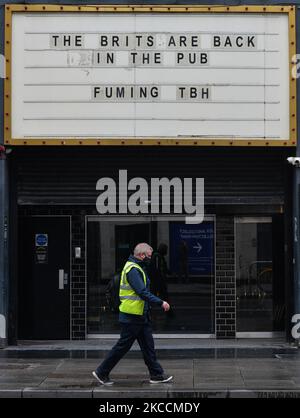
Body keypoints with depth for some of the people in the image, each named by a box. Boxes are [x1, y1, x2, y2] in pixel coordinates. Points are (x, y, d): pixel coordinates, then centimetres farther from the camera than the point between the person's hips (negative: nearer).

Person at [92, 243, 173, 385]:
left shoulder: (137, 268, 15)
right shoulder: (132, 269, -19)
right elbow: (143, 292, -26)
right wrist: (160, 303, -23)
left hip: (140, 316, 10)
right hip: (132, 317, -10)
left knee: (148, 345, 11)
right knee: (123, 346, -2)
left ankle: (156, 375, 16)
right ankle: (101, 372, 8)